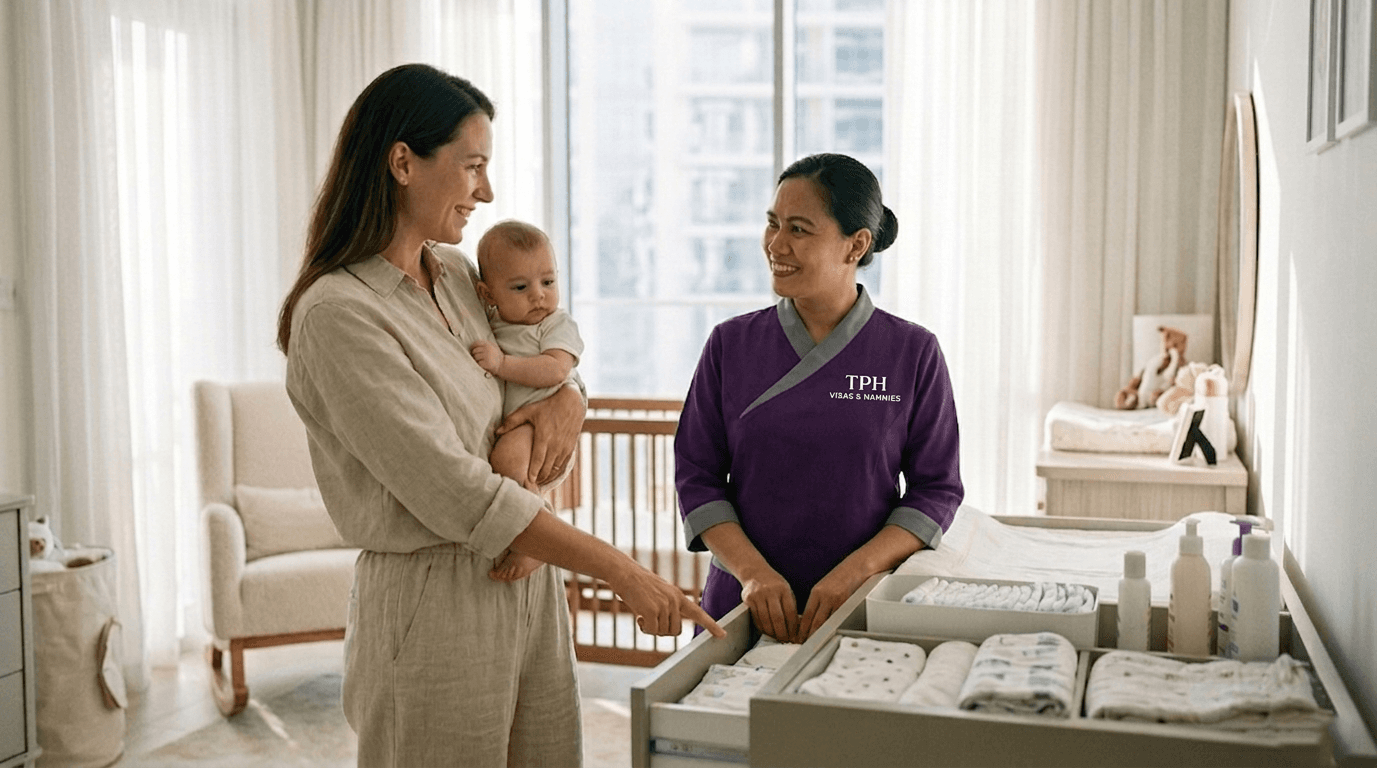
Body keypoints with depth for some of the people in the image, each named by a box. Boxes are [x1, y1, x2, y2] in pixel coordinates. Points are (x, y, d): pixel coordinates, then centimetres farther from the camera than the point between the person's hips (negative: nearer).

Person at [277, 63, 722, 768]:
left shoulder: (455, 274, 8)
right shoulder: (337, 313, -17)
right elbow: (455, 491, -22)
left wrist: (568, 400, -3)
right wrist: (620, 572, -21)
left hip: (527, 576, 7)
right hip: (434, 598, -7)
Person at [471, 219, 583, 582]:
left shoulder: (558, 324, -2)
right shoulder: (487, 322, 15)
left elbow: (554, 370, -19)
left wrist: (501, 363, -24)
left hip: (538, 419, -8)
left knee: (508, 455, -35)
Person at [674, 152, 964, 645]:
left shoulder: (913, 352, -4)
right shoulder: (731, 344, 0)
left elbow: (938, 489, -3)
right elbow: (697, 474, 0)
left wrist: (853, 573, -15)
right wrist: (753, 571, -14)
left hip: (863, 609, -1)